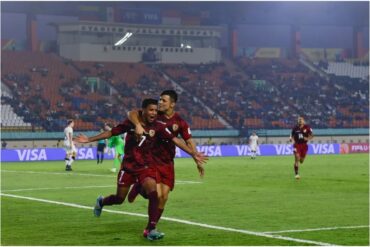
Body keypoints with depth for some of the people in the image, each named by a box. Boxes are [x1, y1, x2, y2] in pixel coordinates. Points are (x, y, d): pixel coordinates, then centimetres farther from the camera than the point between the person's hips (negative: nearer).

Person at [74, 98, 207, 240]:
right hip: (128, 166, 0)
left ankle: (150, 230, -14)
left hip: (147, 167, 0)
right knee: (119, 198, 9)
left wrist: (192, 153, -25)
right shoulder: (131, 123, -8)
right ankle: (101, 202, 44)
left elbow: (175, 140, -16)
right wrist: (89, 139, 4)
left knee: (153, 194, -21)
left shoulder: (158, 127, -9)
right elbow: (111, 132, 2)